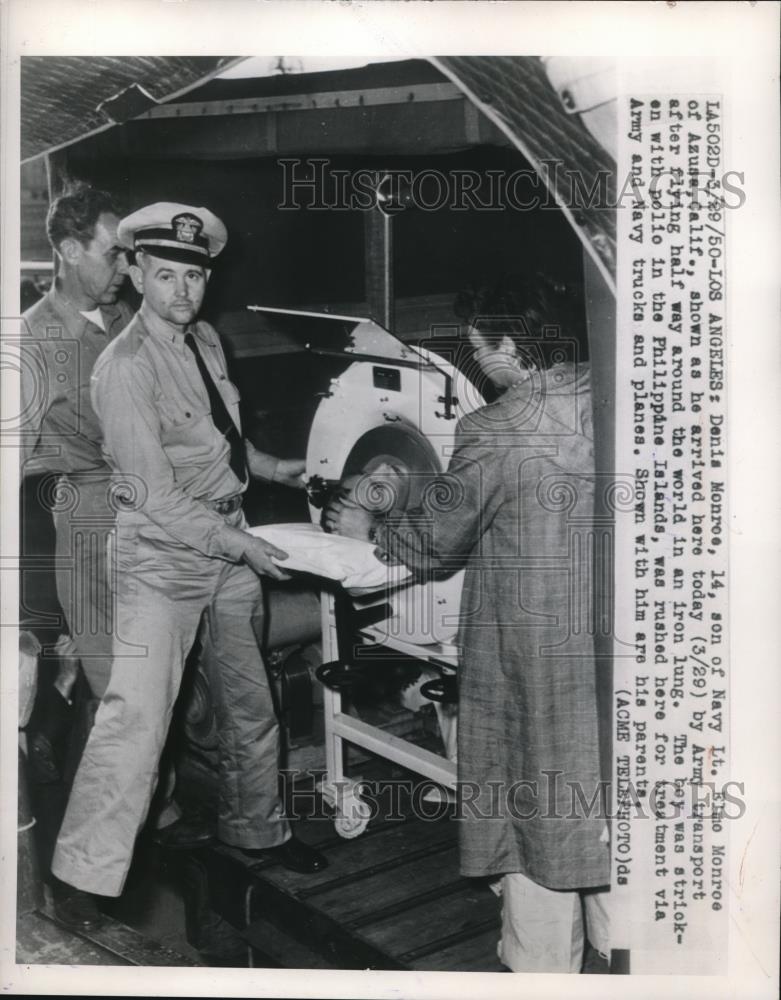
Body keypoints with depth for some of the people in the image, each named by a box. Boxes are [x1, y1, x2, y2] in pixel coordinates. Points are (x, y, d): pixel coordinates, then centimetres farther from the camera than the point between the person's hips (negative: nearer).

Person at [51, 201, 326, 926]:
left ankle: (254, 829, 40)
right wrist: (240, 544, -21)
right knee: (136, 713, -12)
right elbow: (155, 495, -21)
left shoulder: (206, 341, 8)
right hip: (163, 550, -8)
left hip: (230, 540, 8)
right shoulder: (124, 367, -17)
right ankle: (85, 877, 2)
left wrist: (270, 467, 16)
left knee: (249, 701, 19)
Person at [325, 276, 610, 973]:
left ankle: (543, 962, 25)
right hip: (615, 638, 6)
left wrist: (369, 526, 14)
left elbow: (432, 545, -6)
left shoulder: (494, 433, -18)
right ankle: (623, 942, 35)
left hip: (536, 646, -5)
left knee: (534, 799, 10)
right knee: (608, 789, 19)